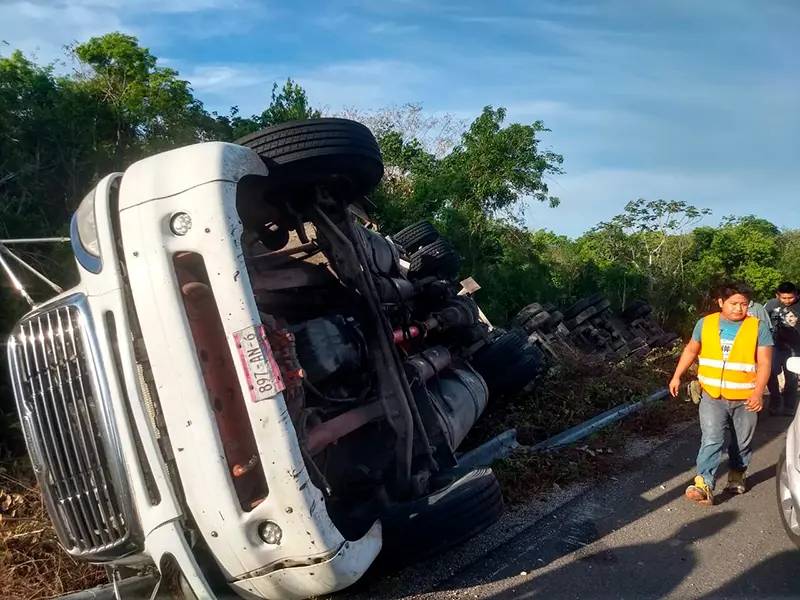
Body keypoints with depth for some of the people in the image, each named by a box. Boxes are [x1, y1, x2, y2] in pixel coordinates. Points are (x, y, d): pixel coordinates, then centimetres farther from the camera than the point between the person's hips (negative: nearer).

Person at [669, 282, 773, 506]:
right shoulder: (705, 323, 1)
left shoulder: (759, 328, -5)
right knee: (711, 441, -9)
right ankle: (704, 485, -14)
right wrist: (677, 376, 11)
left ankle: (737, 475, 37)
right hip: (713, 397, 0)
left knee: (742, 443, 15)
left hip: (745, 399, 0)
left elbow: (764, 363, -9)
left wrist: (758, 393, -21)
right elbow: (691, 350, 14)